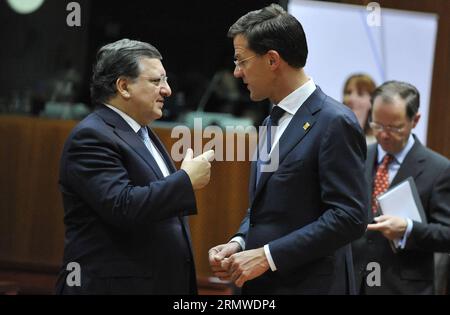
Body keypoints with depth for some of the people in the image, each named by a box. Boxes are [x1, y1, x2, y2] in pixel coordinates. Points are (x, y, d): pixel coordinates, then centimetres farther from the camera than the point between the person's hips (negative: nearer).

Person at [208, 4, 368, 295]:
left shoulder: (335, 123, -13)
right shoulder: (274, 121, 14)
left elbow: (349, 217, -19)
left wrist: (268, 255, -19)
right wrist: (239, 243, 2)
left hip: (307, 284, -8)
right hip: (262, 285, 8)